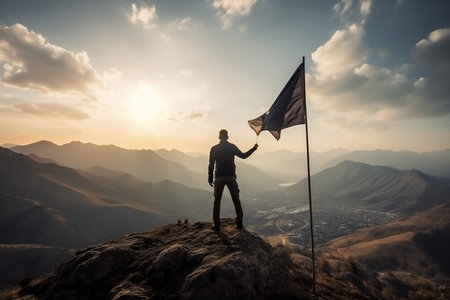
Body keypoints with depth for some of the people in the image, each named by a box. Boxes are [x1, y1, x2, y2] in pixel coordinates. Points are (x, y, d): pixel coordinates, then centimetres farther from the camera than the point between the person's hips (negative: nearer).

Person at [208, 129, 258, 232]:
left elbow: (211, 165, 0)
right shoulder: (232, 147, 0)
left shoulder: (214, 149, 1)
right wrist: (254, 149, 20)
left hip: (219, 178, 0)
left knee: (217, 201, 8)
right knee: (236, 200, 12)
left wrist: (210, 178, 5)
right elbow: (243, 156, 9)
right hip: (231, 177, 0)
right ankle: (239, 222, 15)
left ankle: (216, 224, 9)